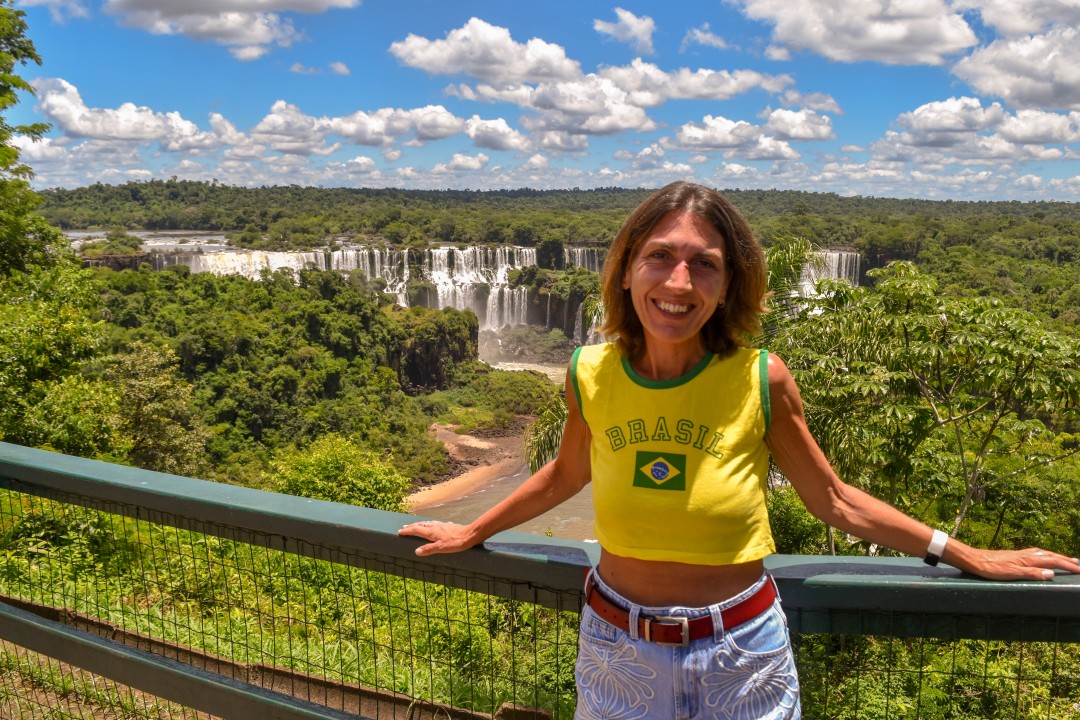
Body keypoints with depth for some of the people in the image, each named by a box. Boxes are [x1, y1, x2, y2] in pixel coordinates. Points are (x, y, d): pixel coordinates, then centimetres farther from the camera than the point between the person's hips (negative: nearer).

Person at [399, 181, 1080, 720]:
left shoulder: (762, 379, -16)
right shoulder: (590, 374, -12)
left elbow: (835, 501, 0)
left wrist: (966, 555, 1)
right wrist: (471, 532, 18)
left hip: (742, 654, -1)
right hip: (617, 649, 2)